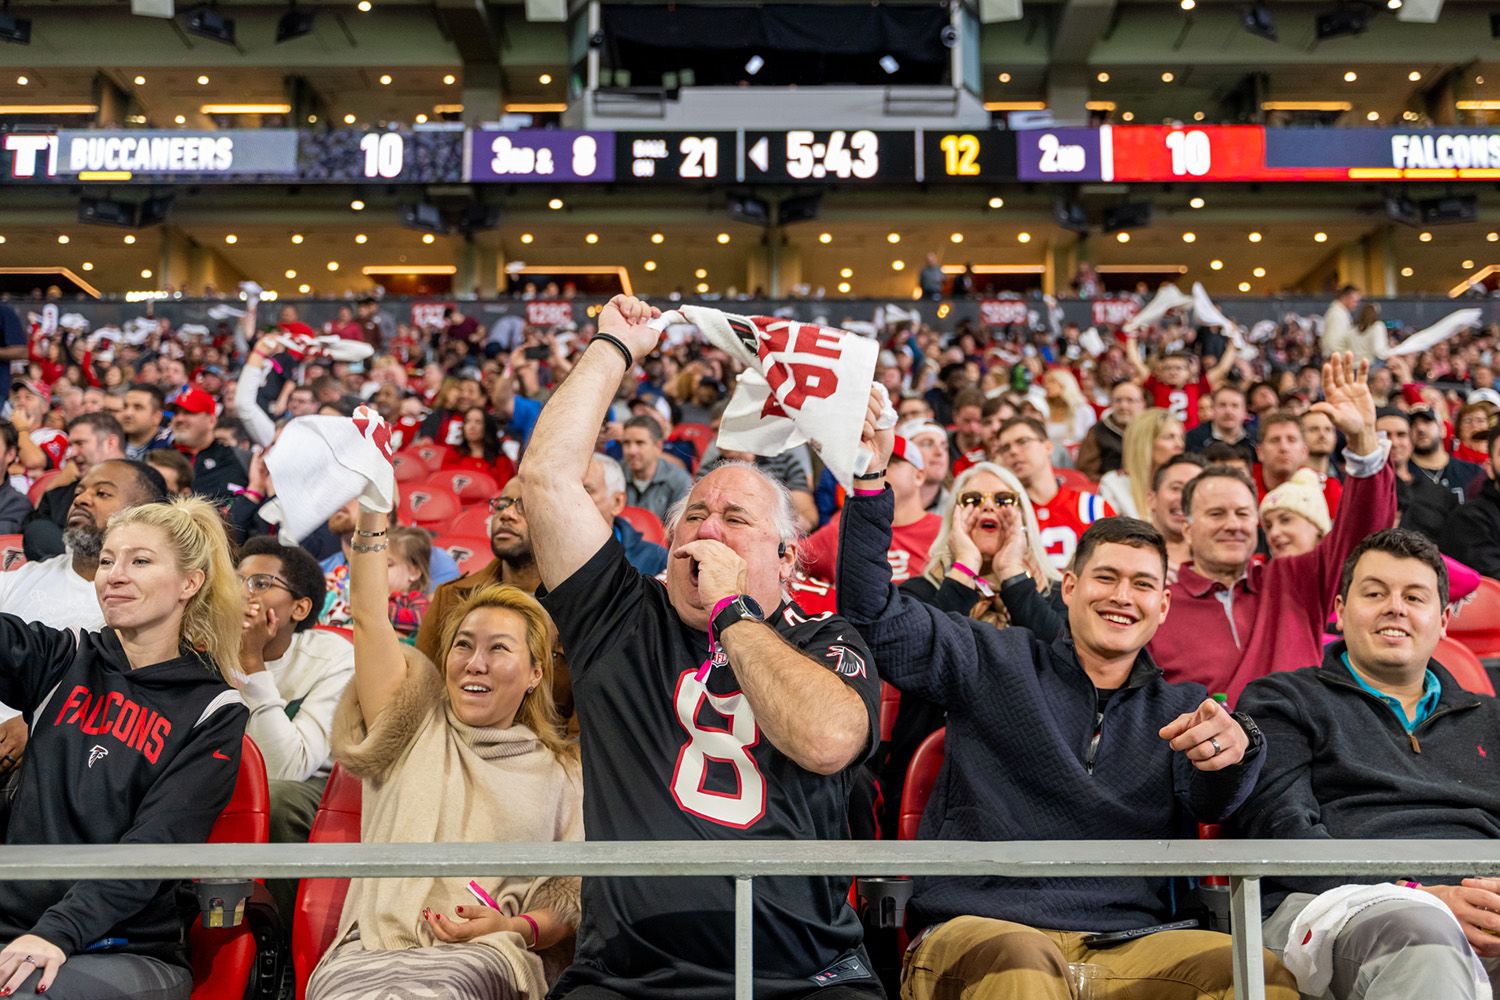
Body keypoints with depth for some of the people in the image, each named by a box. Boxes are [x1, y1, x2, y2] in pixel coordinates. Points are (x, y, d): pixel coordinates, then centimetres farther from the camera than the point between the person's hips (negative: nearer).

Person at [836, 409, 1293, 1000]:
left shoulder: (1182, 710, 21)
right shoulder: (996, 663, 15)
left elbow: (1212, 802, 2)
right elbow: (875, 613, 6)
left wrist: (1233, 749, -23)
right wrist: (869, 485, -6)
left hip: (1126, 948, 3)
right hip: (977, 927, -3)